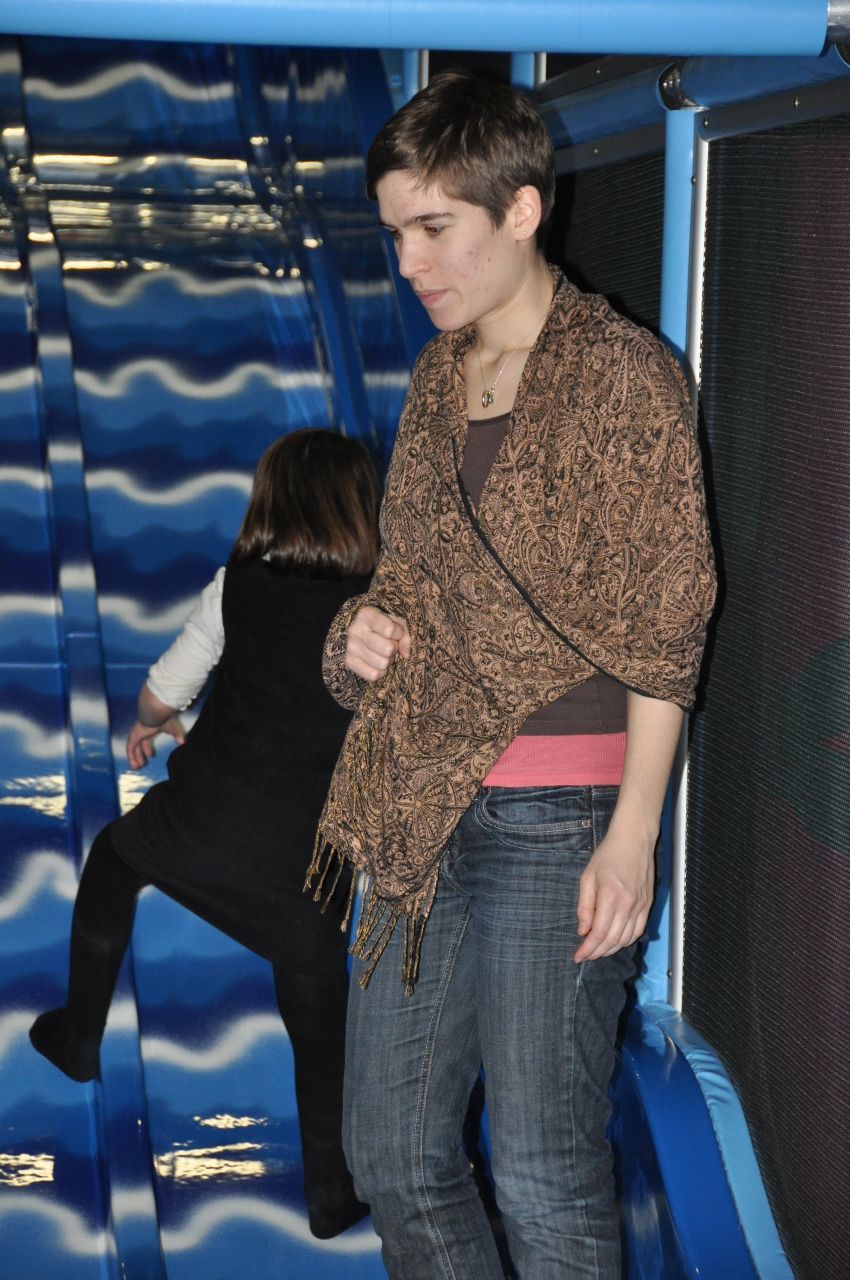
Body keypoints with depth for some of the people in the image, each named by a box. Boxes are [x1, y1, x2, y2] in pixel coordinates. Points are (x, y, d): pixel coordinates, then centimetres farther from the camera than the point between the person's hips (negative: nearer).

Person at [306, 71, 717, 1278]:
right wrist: (365, 630, 3)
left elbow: (664, 625, -9)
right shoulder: (438, 380, 14)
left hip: (554, 816, -7)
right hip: (419, 806, 7)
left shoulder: (623, 374, -7)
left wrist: (632, 832, -14)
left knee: (544, 1177, 1)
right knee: (390, 1153, 12)